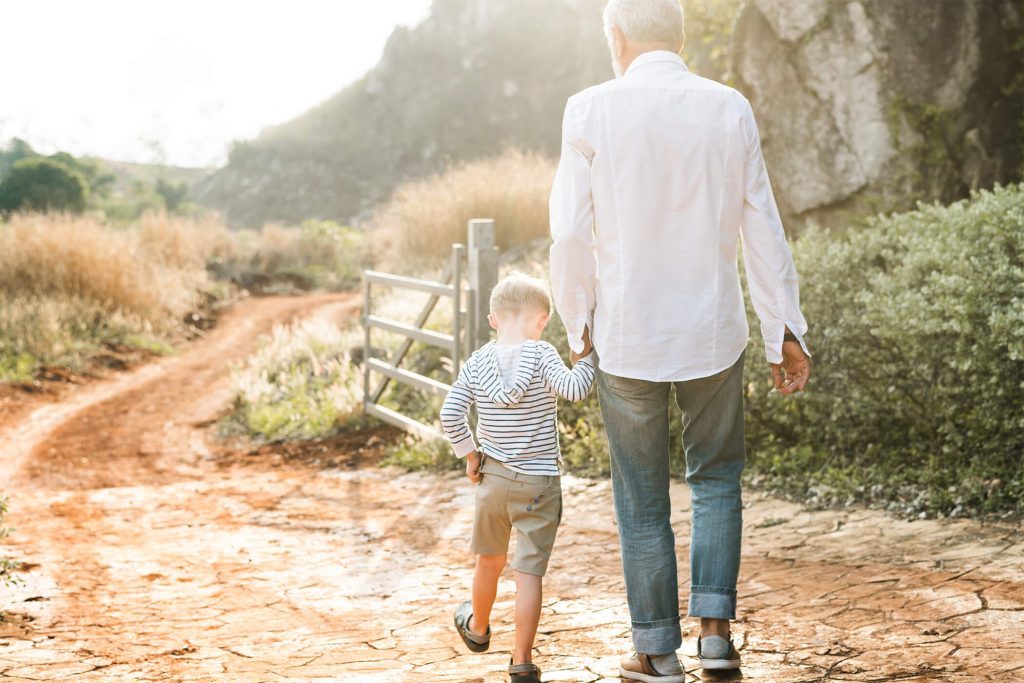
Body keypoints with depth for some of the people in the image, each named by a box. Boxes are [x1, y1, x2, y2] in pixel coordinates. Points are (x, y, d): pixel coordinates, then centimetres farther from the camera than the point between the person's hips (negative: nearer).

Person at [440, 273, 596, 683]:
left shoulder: (478, 362, -2)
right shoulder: (540, 355, -14)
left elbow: (450, 414, -5)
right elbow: (573, 389, -25)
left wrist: (469, 454, 5)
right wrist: (587, 356, -11)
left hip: (492, 477, 4)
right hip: (537, 483, -4)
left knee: (489, 561, 24)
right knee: (529, 573, -1)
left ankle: (478, 629, 46)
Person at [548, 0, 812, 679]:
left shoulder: (591, 112, -9)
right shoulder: (730, 110, -4)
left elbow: (570, 232, -9)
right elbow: (763, 230, -1)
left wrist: (578, 327, 5)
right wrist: (786, 334, 6)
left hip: (626, 335, -1)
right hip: (714, 333, 2)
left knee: (642, 500, 12)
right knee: (717, 477, 22)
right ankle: (715, 625, 14)